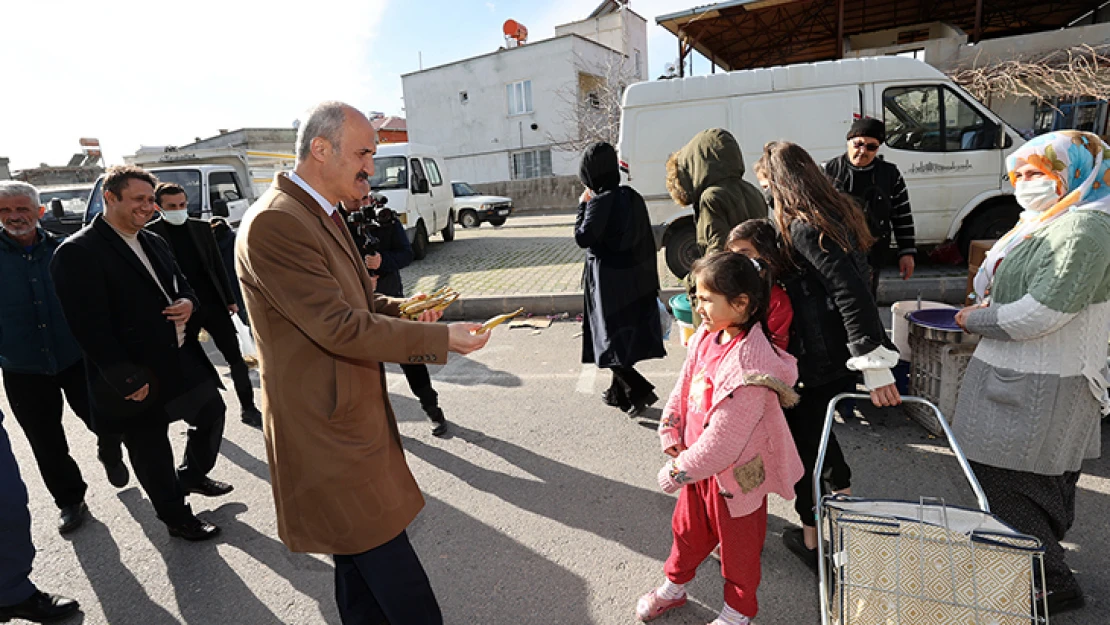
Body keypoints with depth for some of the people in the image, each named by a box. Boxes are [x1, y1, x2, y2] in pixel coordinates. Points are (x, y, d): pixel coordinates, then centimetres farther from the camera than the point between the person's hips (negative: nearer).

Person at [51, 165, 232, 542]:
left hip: (183, 359, 8)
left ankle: (193, 475, 46)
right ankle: (176, 518, 30)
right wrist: (127, 381, -21)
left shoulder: (154, 242, 9)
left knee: (212, 415, 20)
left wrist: (188, 303, -6)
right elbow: (91, 327, -21)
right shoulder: (77, 253, -16)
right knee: (153, 455, 10)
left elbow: (182, 285, 19)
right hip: (139, 378, -7)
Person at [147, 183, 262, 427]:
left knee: (235, 357, 3)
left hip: (213, 304, 3)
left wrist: (230, 299, 8)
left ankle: (248, 409, 13)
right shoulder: (150, 233, -5)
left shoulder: (202, 227, 6)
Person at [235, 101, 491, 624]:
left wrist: (400, 308, 1)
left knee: (361, 558, 22)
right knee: (397, 575, 0)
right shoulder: (273, 223, -21)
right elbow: (339, 327, -24)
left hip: (353, 414, 10)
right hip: (326, 429, -10)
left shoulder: (323, 214, 12)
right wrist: (441, 337, -20)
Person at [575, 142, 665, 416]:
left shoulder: (599, 202, -18)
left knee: (609, 339, 3)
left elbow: (582, 238, -15)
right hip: (636, 279, 8)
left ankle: (640, 390, -7)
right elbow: (646, 238, 9)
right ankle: (619, 392, 30)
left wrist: (582, 204, -4)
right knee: (626, 336, 17)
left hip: (609, 282, -8)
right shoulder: (632, 196, 5)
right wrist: (647, 275, 16)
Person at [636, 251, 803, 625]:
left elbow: (723, 438, -29)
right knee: (687, 528, 27)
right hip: (700, 461, 8)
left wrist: (680, 470, -19)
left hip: (734, 473, -7)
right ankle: (674, 586, 52)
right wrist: (672, 436, -1)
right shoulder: (707, 336, -7)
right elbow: (683, 388, 4)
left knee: (738, 546, 18)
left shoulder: (749, 365, -33)